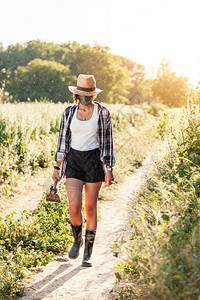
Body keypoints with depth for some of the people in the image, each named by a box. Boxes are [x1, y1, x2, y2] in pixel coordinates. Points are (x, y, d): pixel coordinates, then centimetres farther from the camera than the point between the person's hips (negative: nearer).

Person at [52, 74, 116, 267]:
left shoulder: (102, 113, -4)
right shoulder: (69, 112, 3)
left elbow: (107, 142, -2)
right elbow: (63, 140, 8)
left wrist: (109, 170, -6)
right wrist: (57, 167, 6)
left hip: (94, 161, -2)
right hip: (73, 160, 2)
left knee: (90, 208, 2)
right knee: (74, 207, -9)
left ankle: (88, 253, 15)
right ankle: (77, 239, 23)